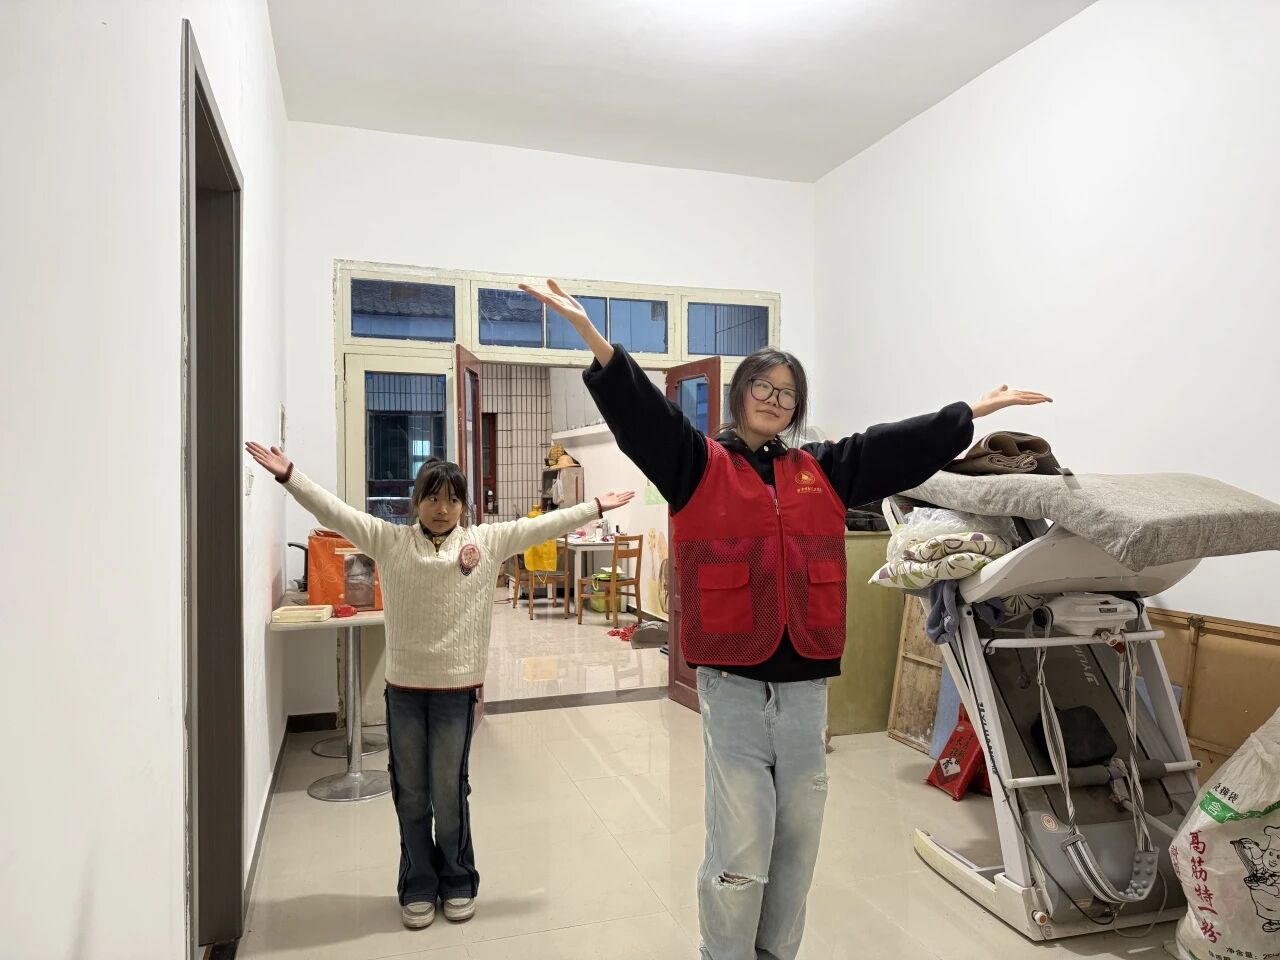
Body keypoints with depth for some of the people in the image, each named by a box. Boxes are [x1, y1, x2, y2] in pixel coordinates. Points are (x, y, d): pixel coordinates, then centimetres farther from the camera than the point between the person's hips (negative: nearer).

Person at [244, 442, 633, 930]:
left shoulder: (488, 541, -2)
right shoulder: (389, 540, -2)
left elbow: (542, 525, -3)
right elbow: (334, 511, -6)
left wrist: (594, 507, -3)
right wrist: (288, 475, -16)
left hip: (457, 686, -1)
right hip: (403, 686, 1)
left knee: (450, 792, 10)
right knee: (410, 794, 14)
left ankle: (458, 882, 31)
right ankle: (418, 886, 32)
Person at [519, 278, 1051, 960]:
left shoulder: (824, 470, 12)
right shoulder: (698, 464, 0)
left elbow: (905, 443, 17)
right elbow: (640, 409, -13)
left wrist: (978, 409, 20)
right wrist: (589, 330, -24)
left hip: (807, 685, 5)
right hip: (734, 686, -4)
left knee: (799, 840, 15)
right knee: (740, 847, -1)